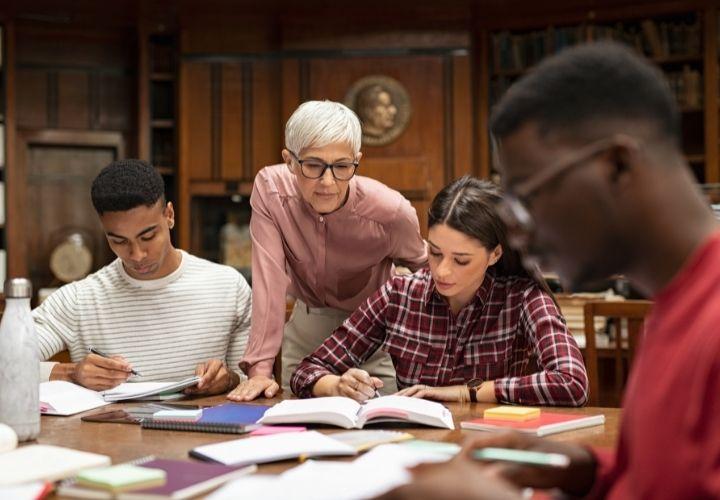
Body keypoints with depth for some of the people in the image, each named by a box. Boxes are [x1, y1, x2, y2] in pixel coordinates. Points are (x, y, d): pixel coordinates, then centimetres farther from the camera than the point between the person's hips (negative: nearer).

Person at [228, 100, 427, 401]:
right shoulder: (269, 189, -22)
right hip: (306, 328, 2)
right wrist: (260, 368, -31)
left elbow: (422, 267, -4)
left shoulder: (391, 212, -24)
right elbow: (269, 279, -25)